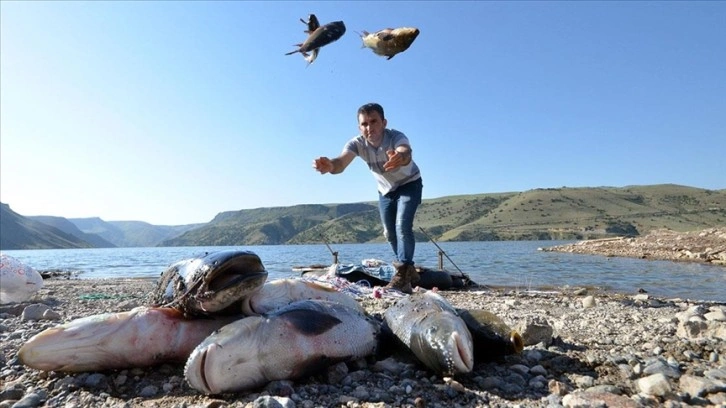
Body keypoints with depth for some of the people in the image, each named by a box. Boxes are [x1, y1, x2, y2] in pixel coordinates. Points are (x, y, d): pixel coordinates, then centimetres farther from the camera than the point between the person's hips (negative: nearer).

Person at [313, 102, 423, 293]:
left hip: (409, 184, -4)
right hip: (385, 190, 5)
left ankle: (402, 275, -15)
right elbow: (341, 163, -46)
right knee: (390, 233, 8)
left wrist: (401, 158, -84)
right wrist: (330, 166, -70)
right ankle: (408, 270, 26)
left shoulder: (396, 137, -35)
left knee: (403, 227, -23)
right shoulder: (357, 143, -26)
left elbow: (406, 153, -59)